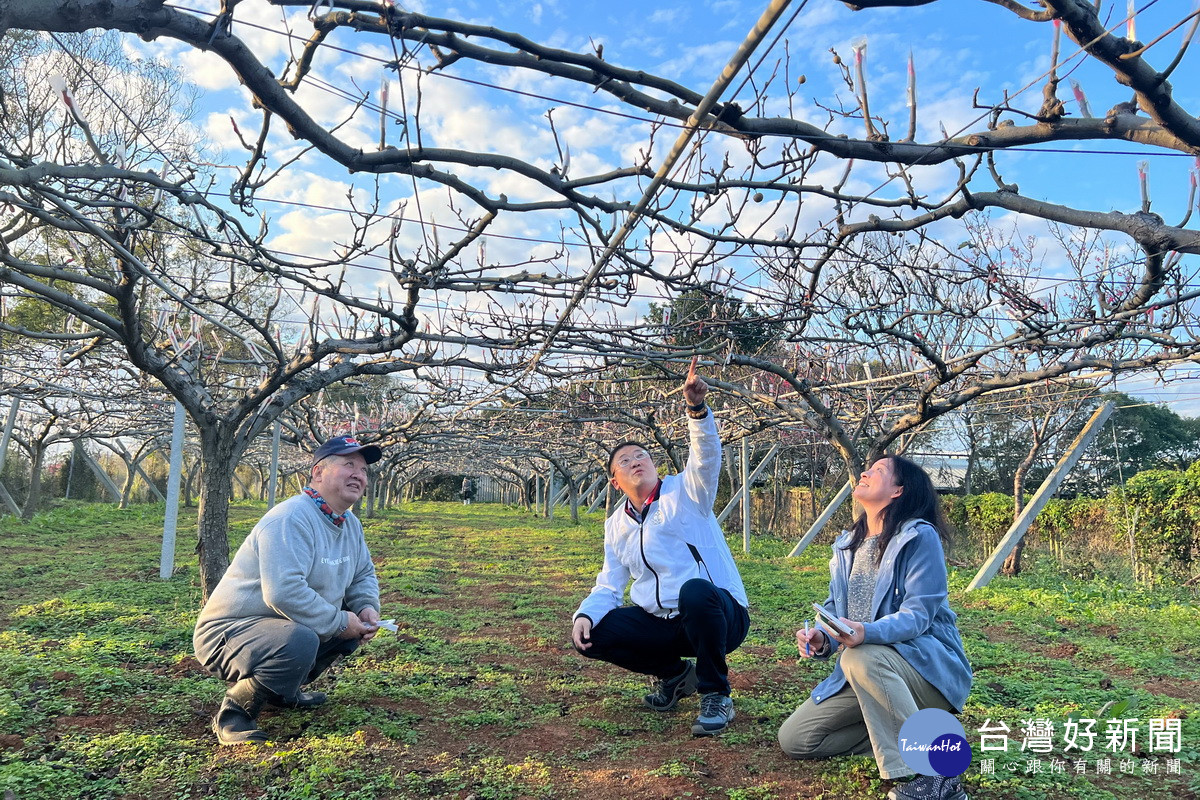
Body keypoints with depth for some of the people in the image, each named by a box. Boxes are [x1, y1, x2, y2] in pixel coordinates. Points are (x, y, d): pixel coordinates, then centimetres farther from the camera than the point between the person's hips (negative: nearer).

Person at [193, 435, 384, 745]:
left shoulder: (351, 524, 7)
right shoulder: (291, 519, -24)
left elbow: (364, 575, 19)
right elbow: (284, 593, -34)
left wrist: (367, 608, -3)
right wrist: (339, 622, -23)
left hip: (280, 627, 10)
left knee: (354, 624, 5)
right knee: (300, 640, -35)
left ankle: (282, 691, 17)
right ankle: (235, 710, -9)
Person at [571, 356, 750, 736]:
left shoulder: (685, 492, -2)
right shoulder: (616, 526, 13)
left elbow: (706, 457, -23)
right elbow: (609, 586, 14)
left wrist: (697, 408, -41)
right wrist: (585, 614, -8)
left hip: (719, 614, -5)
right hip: (661, 623, 5)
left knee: (695, 591, -40)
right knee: (590, 636, -13)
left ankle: (716, 695, -14)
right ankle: (675, 673, 12)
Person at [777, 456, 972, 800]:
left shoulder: (919, 537, -13)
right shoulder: (847, 544, 9)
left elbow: (917, 614, -21)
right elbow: (834, 607, 8)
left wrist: (868, 633, -40)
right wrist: (821, 638, -16)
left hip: (928, 664, -7)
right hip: (865, 668, 7)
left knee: (862, 658, -40)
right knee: (794, 739, -3)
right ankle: (895, 730, 8)